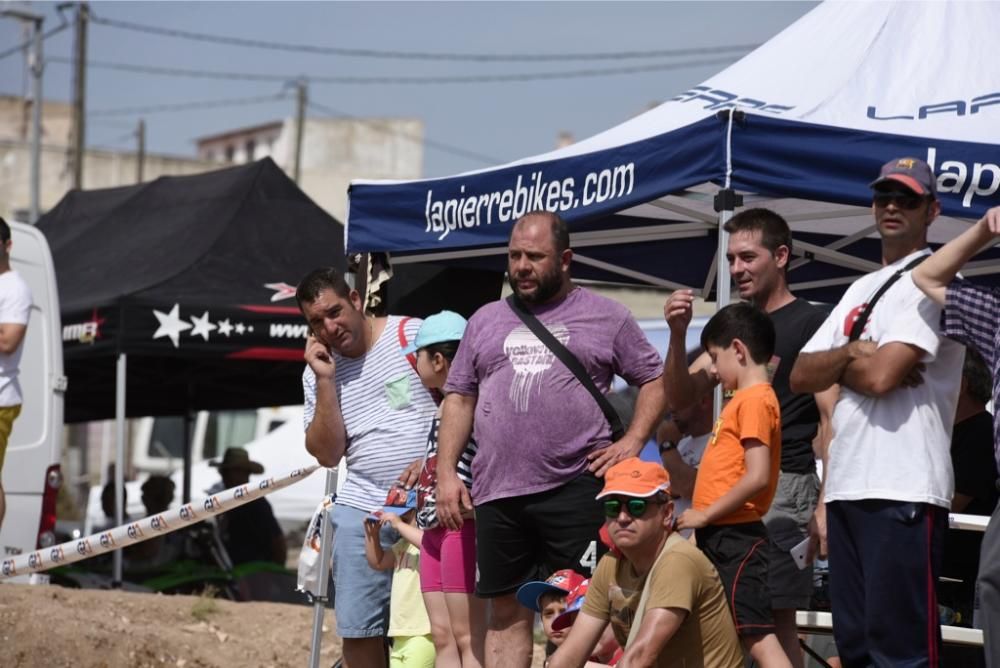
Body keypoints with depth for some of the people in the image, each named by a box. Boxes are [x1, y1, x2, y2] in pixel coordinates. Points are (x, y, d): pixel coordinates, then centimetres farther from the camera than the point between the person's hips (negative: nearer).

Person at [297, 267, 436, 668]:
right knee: (357, 628, 2)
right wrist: (325, 381, -5)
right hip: (363, 511, 4)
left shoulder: (415, 334, -2)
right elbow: (327, 454, 3)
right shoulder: (318, 371, 11)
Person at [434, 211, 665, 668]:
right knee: (506, 612, 8)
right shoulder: (486, 321, 17)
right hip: (497, 493, 4)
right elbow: (459, 397, 17)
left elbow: (654, 379, 8)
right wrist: (446, 473, 8)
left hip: (576, 488, -4)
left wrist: (633, 441, -6)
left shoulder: (606, 317, 6)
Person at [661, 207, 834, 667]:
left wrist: (826, 504, -15)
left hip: (784, 486, -7)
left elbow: (831, 419, -7)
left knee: (774, 619, -10)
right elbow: (679, 399, 17)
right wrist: (678, 335, 0)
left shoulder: (811, 324, -2)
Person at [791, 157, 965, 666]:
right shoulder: (860, 290, 21)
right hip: (847, 485, 9)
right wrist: (850, 354, -5)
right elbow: (801, 377, 14)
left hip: (902, 489, -9)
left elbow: (881, 376, -16)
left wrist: (833, 364, 3)